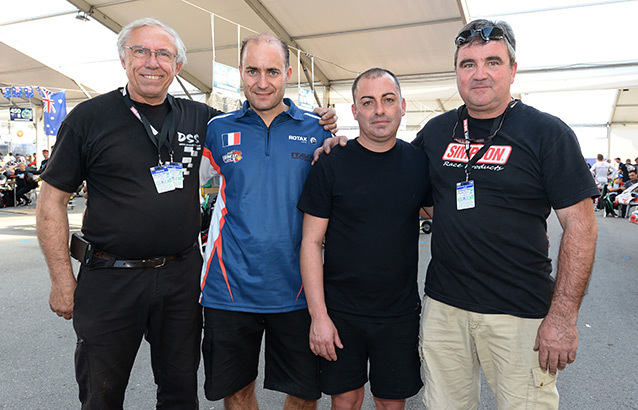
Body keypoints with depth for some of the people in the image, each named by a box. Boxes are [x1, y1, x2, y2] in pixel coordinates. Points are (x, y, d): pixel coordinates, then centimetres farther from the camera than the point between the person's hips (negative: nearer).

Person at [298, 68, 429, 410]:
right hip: (341, 312, -1)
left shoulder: (419, 161, 1)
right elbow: (311, 242, -7)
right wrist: (318, 314, -11)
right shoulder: (331, 166, -7)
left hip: (401, 313, 2)